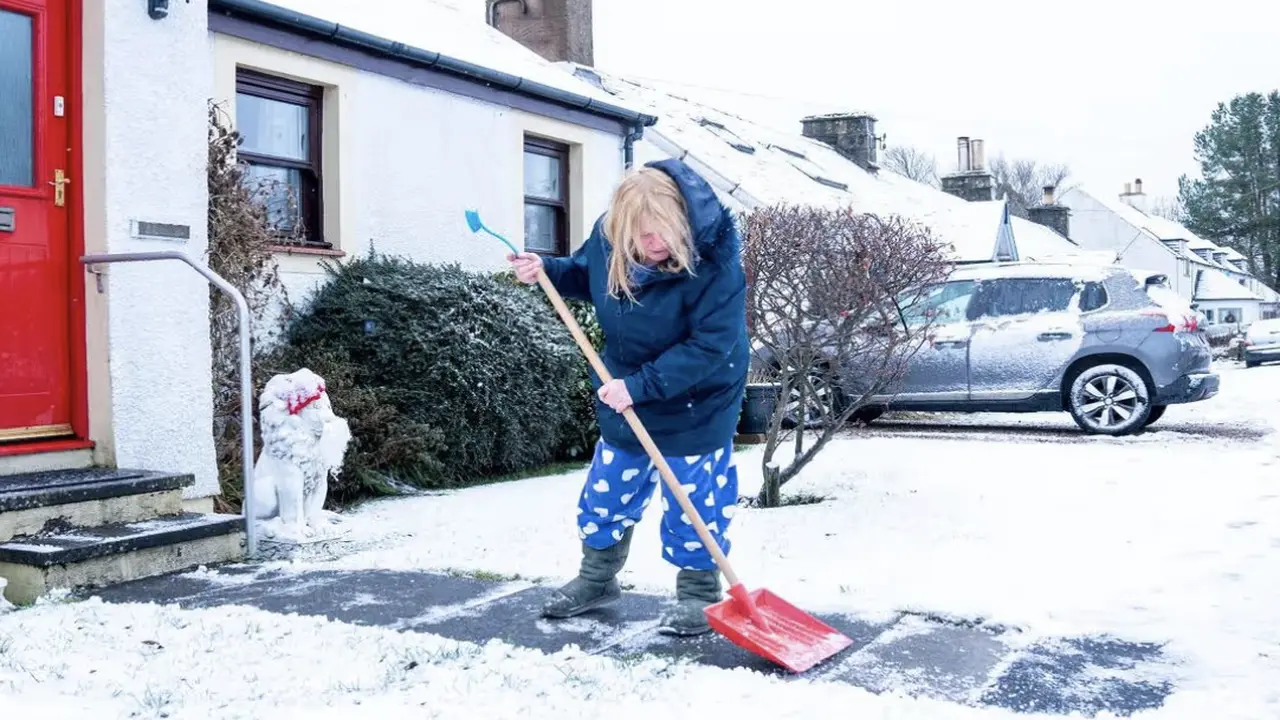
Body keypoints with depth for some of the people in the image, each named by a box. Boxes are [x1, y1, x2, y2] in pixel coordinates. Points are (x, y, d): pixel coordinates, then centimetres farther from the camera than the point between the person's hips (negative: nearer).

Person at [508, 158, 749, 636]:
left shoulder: (714, 262, -32)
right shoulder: (608, 236, -15)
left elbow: (709, 347, -30)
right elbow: (587, 275, 10)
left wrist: (640, 385, -32)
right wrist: (546, 271, -8)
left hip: (696, 404, -5)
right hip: (626, 396, 6)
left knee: (694, 498, 3)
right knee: (607, 490, 16)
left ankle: (698, 594, 23)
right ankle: (597, 578, 35)